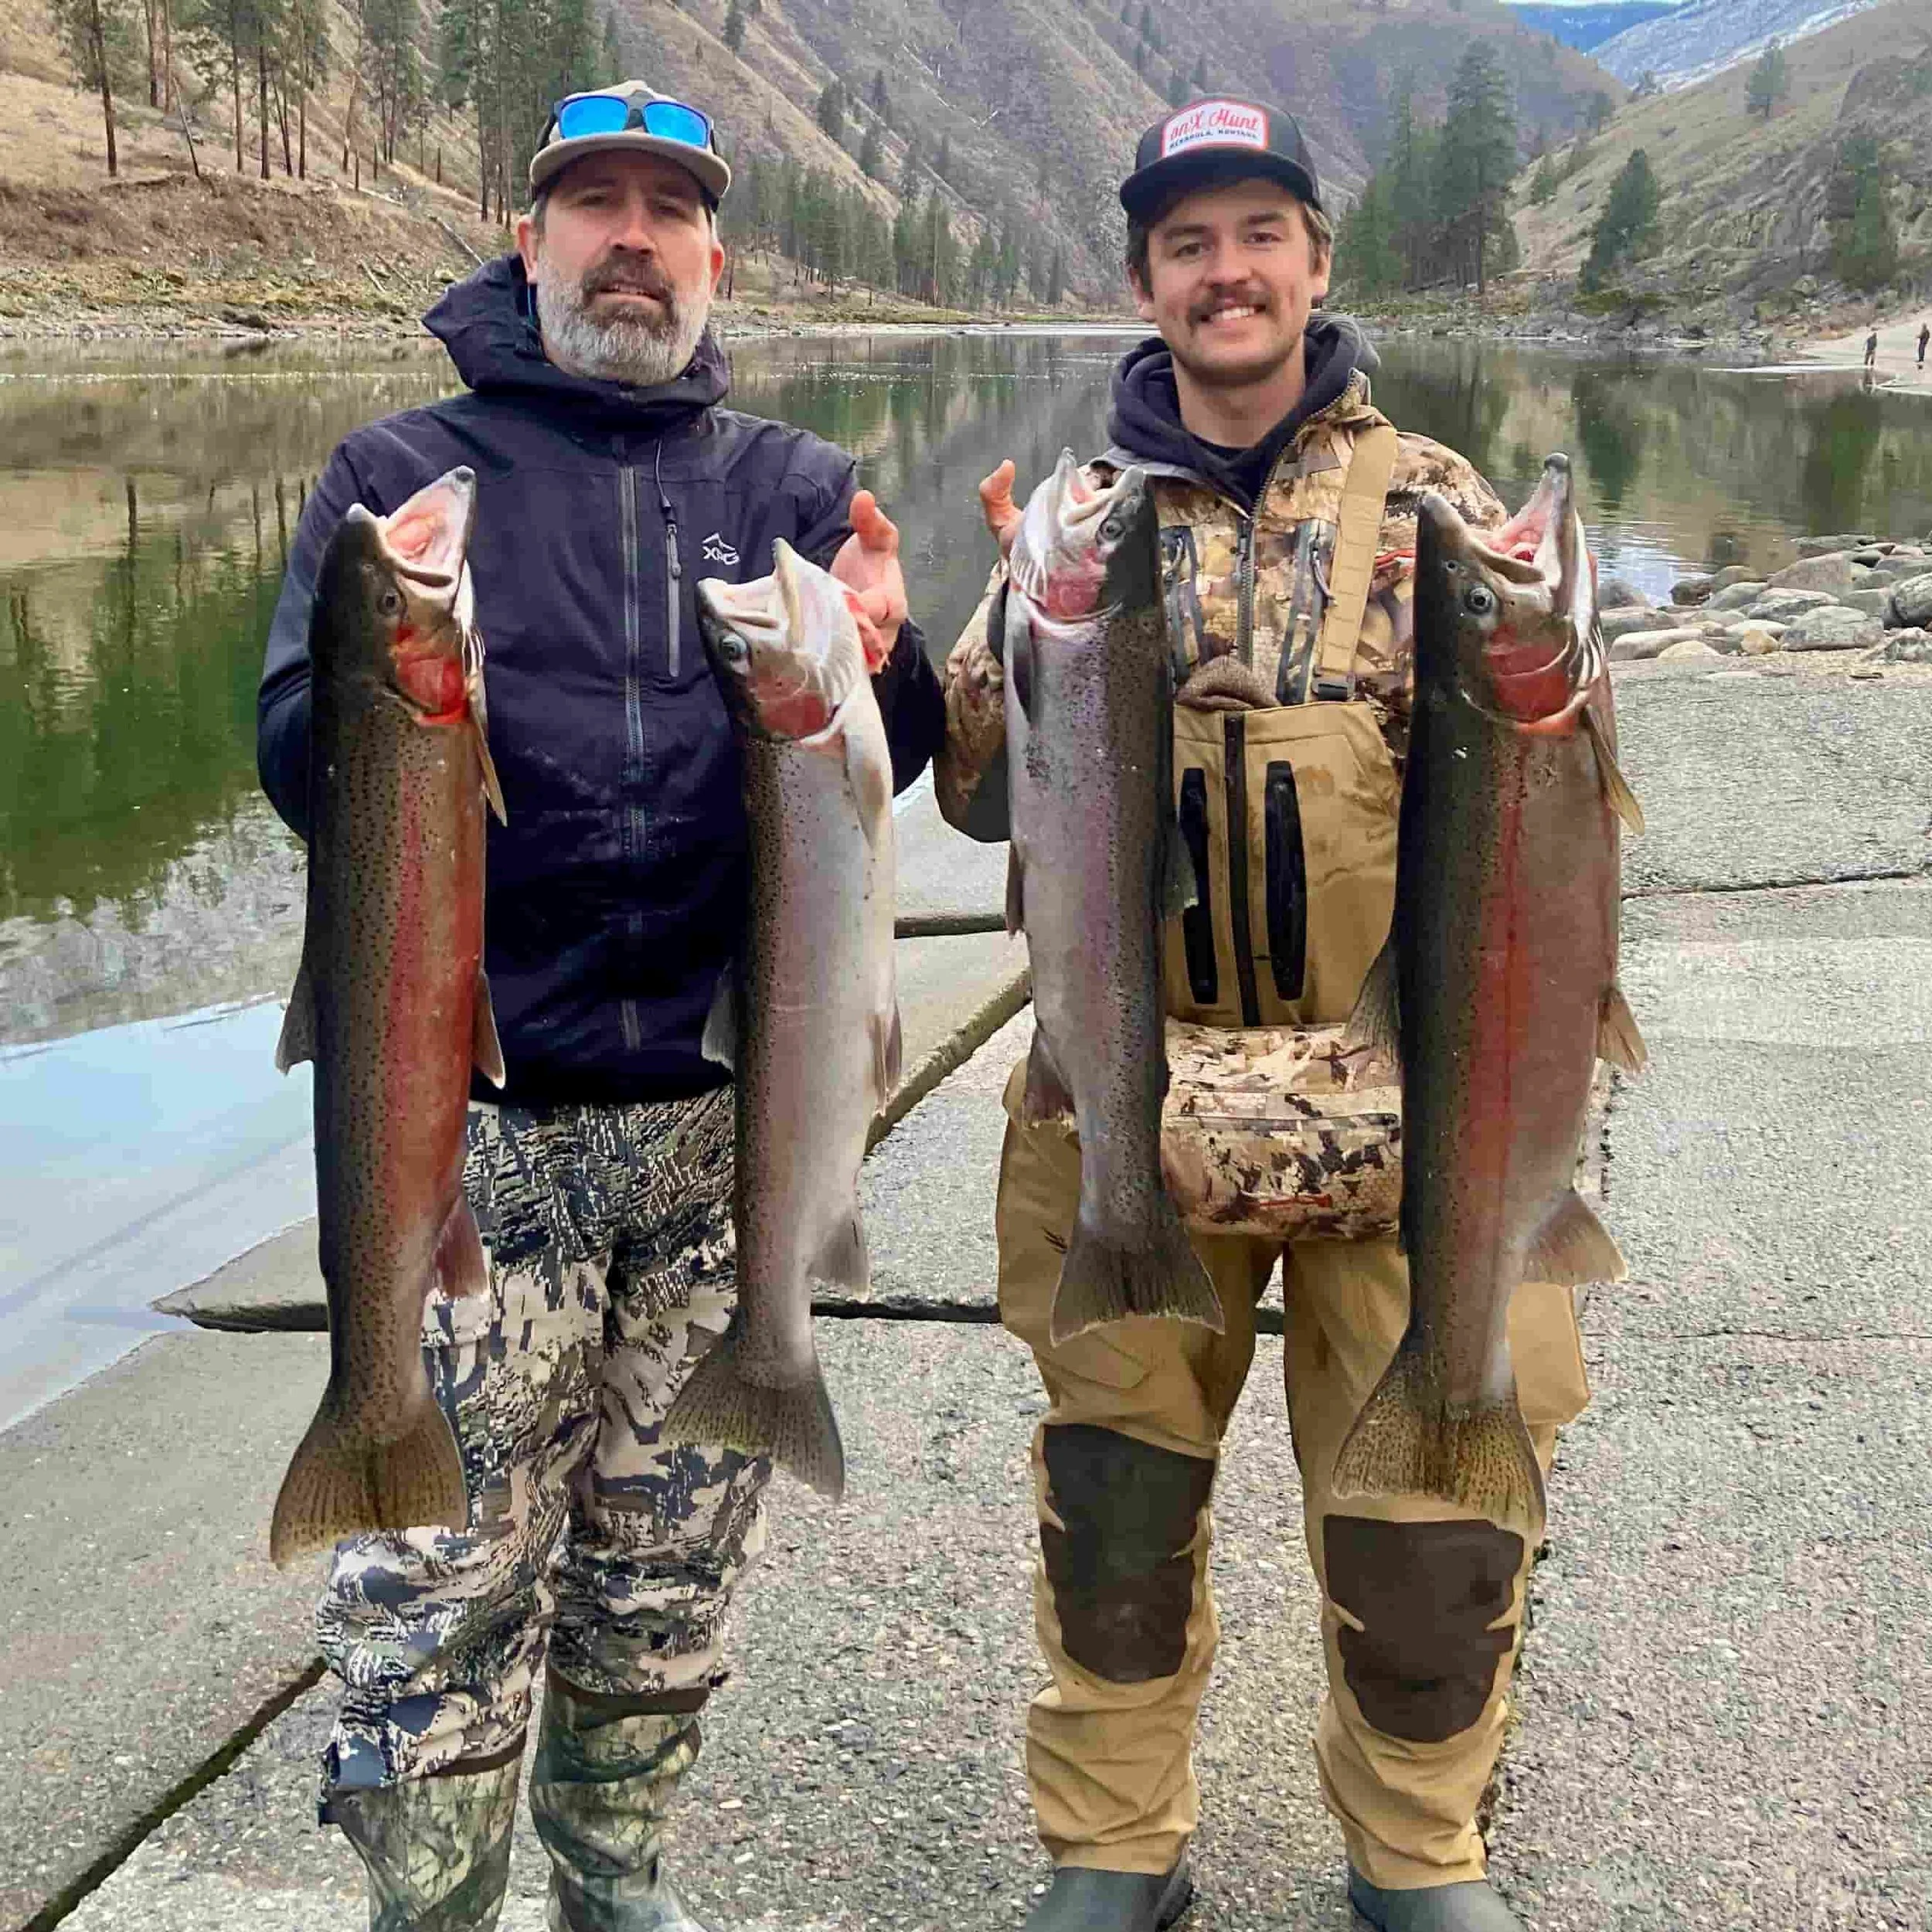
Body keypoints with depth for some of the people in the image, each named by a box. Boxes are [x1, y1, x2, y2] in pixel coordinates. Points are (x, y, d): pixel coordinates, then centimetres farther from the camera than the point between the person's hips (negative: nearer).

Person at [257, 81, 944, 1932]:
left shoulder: (791, 484, 10)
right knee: (438, 1586, -1)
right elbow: (292, 761, -5)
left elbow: (893, 768, 0)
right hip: (474, 1110, -2)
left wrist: (878, 668, -23)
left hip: (730, 1116, 3)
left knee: (672, 1562, 14)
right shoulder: (400, 472, 5)